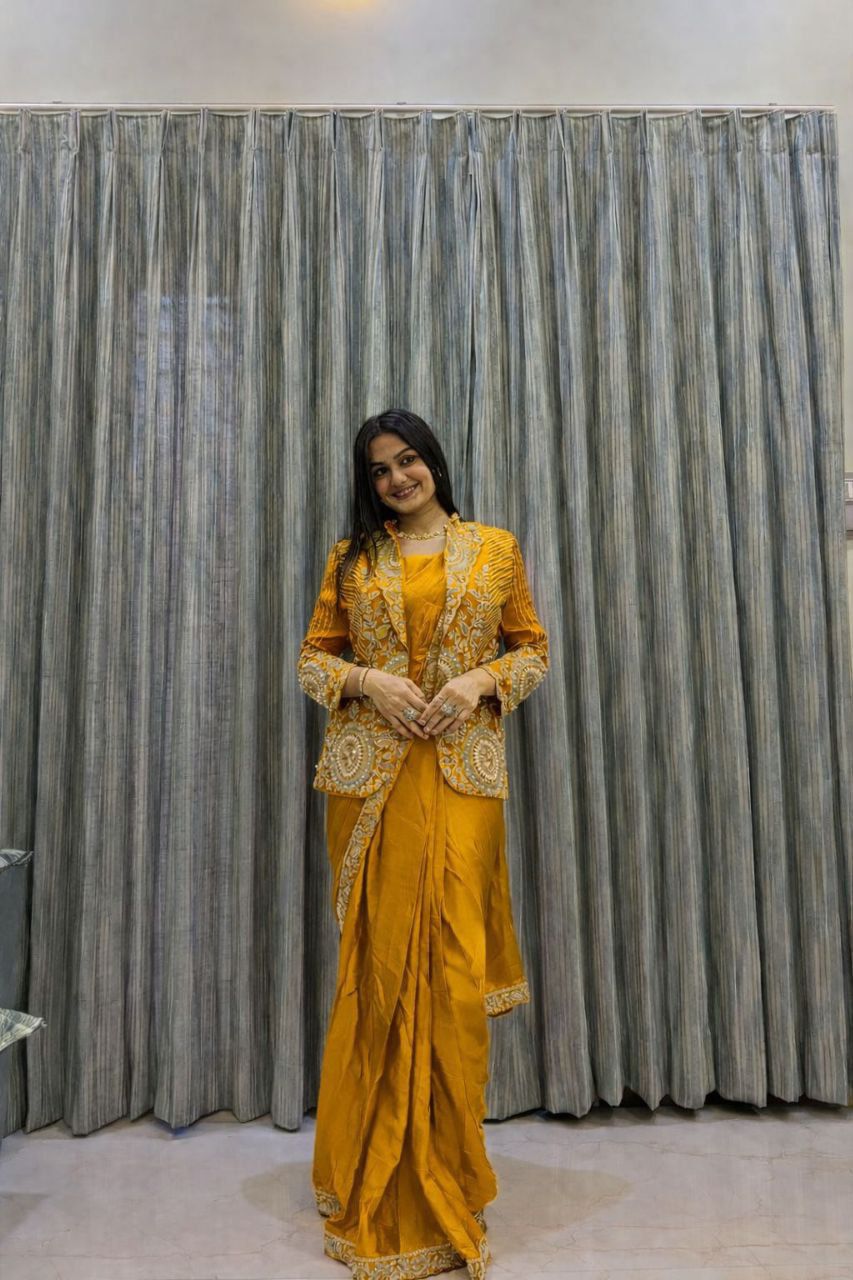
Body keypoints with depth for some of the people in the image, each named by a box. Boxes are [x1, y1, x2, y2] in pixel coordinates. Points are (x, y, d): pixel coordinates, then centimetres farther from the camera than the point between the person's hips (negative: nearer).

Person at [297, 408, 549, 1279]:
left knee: (455, 968, 0)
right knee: (379, 964, 4)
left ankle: (447, 1186, 21)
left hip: (462, 774, 0)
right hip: (369, 774, 1)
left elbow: (533, 648, 11)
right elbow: (312, 658, 11)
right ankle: (375, 1188, 25)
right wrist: (369, 681, -9)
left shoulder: (495, 548, 10)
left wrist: (481, 680, -8)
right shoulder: (351, 558, 11)